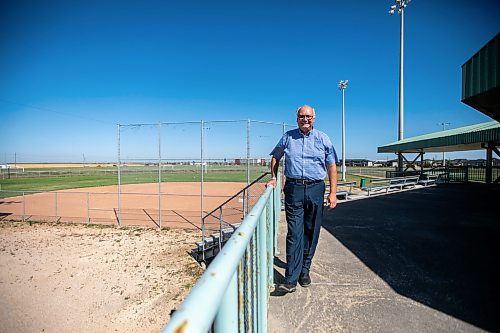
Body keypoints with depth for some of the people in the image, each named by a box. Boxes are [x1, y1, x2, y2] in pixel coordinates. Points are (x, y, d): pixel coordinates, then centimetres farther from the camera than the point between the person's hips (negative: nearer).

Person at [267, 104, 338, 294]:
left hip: (316, 189, 1)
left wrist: (333, 192, -2)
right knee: (294, 233, -5)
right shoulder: (288, 137, 9)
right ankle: (291, 279, -2)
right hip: (294, 188, -1)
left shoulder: (323, 138, 8)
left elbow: (332, 166, 5)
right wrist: (274, 179, 10)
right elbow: (275, 158, 21)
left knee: (311, 232, 9)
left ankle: (304, 270, 27)